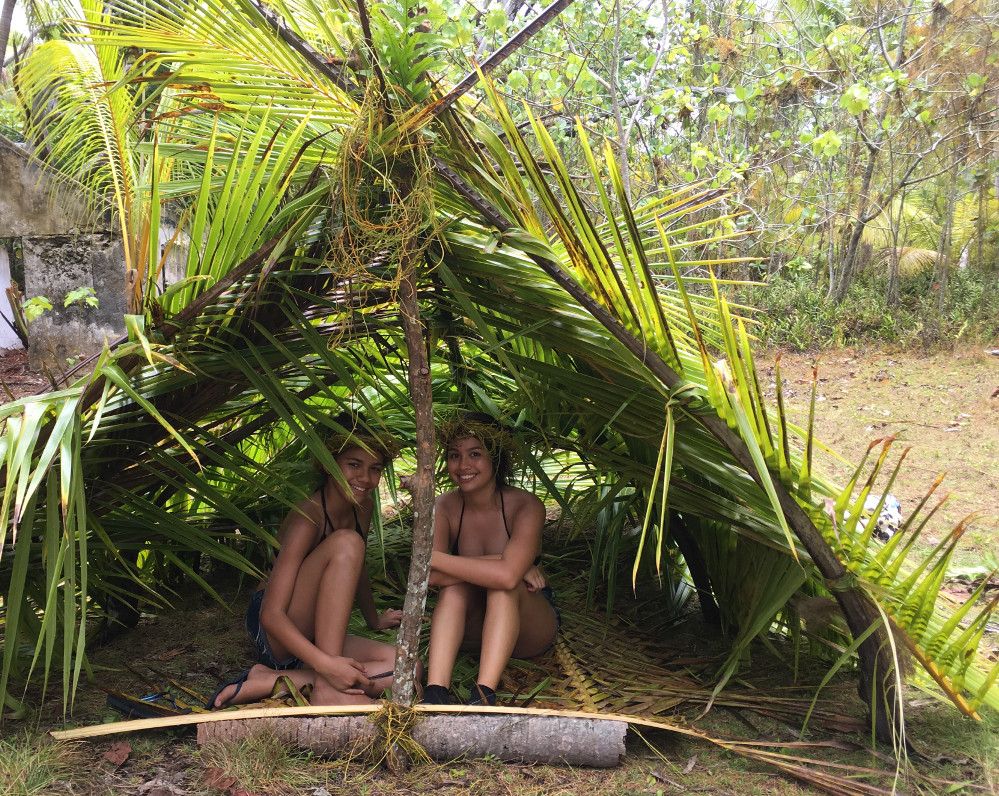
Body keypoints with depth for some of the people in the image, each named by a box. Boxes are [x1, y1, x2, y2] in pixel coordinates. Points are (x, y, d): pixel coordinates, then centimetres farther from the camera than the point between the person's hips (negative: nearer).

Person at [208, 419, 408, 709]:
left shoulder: (364, 507, 2)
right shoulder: (308, 519, -21)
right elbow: (271, 614, -29)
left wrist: (374, 619, 36)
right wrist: (326, 663, -41)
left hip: (314, 638, 8)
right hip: (272, 632, -7)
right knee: (347, 542, -27)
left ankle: (269, 682, -19)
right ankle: (326, 688, -32)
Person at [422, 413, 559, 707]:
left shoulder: (526, 506, -21)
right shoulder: (445, 508, -12)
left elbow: (508, 576, -39)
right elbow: (430, 576, -28)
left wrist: (433, 558, -32)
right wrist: (500, 562, -31)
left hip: (530, 629, -2)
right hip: (472, 627, 2)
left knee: (504, 584, -32)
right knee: (455, 584, -28)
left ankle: (484, 695, -42)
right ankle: (435, 693, -41)